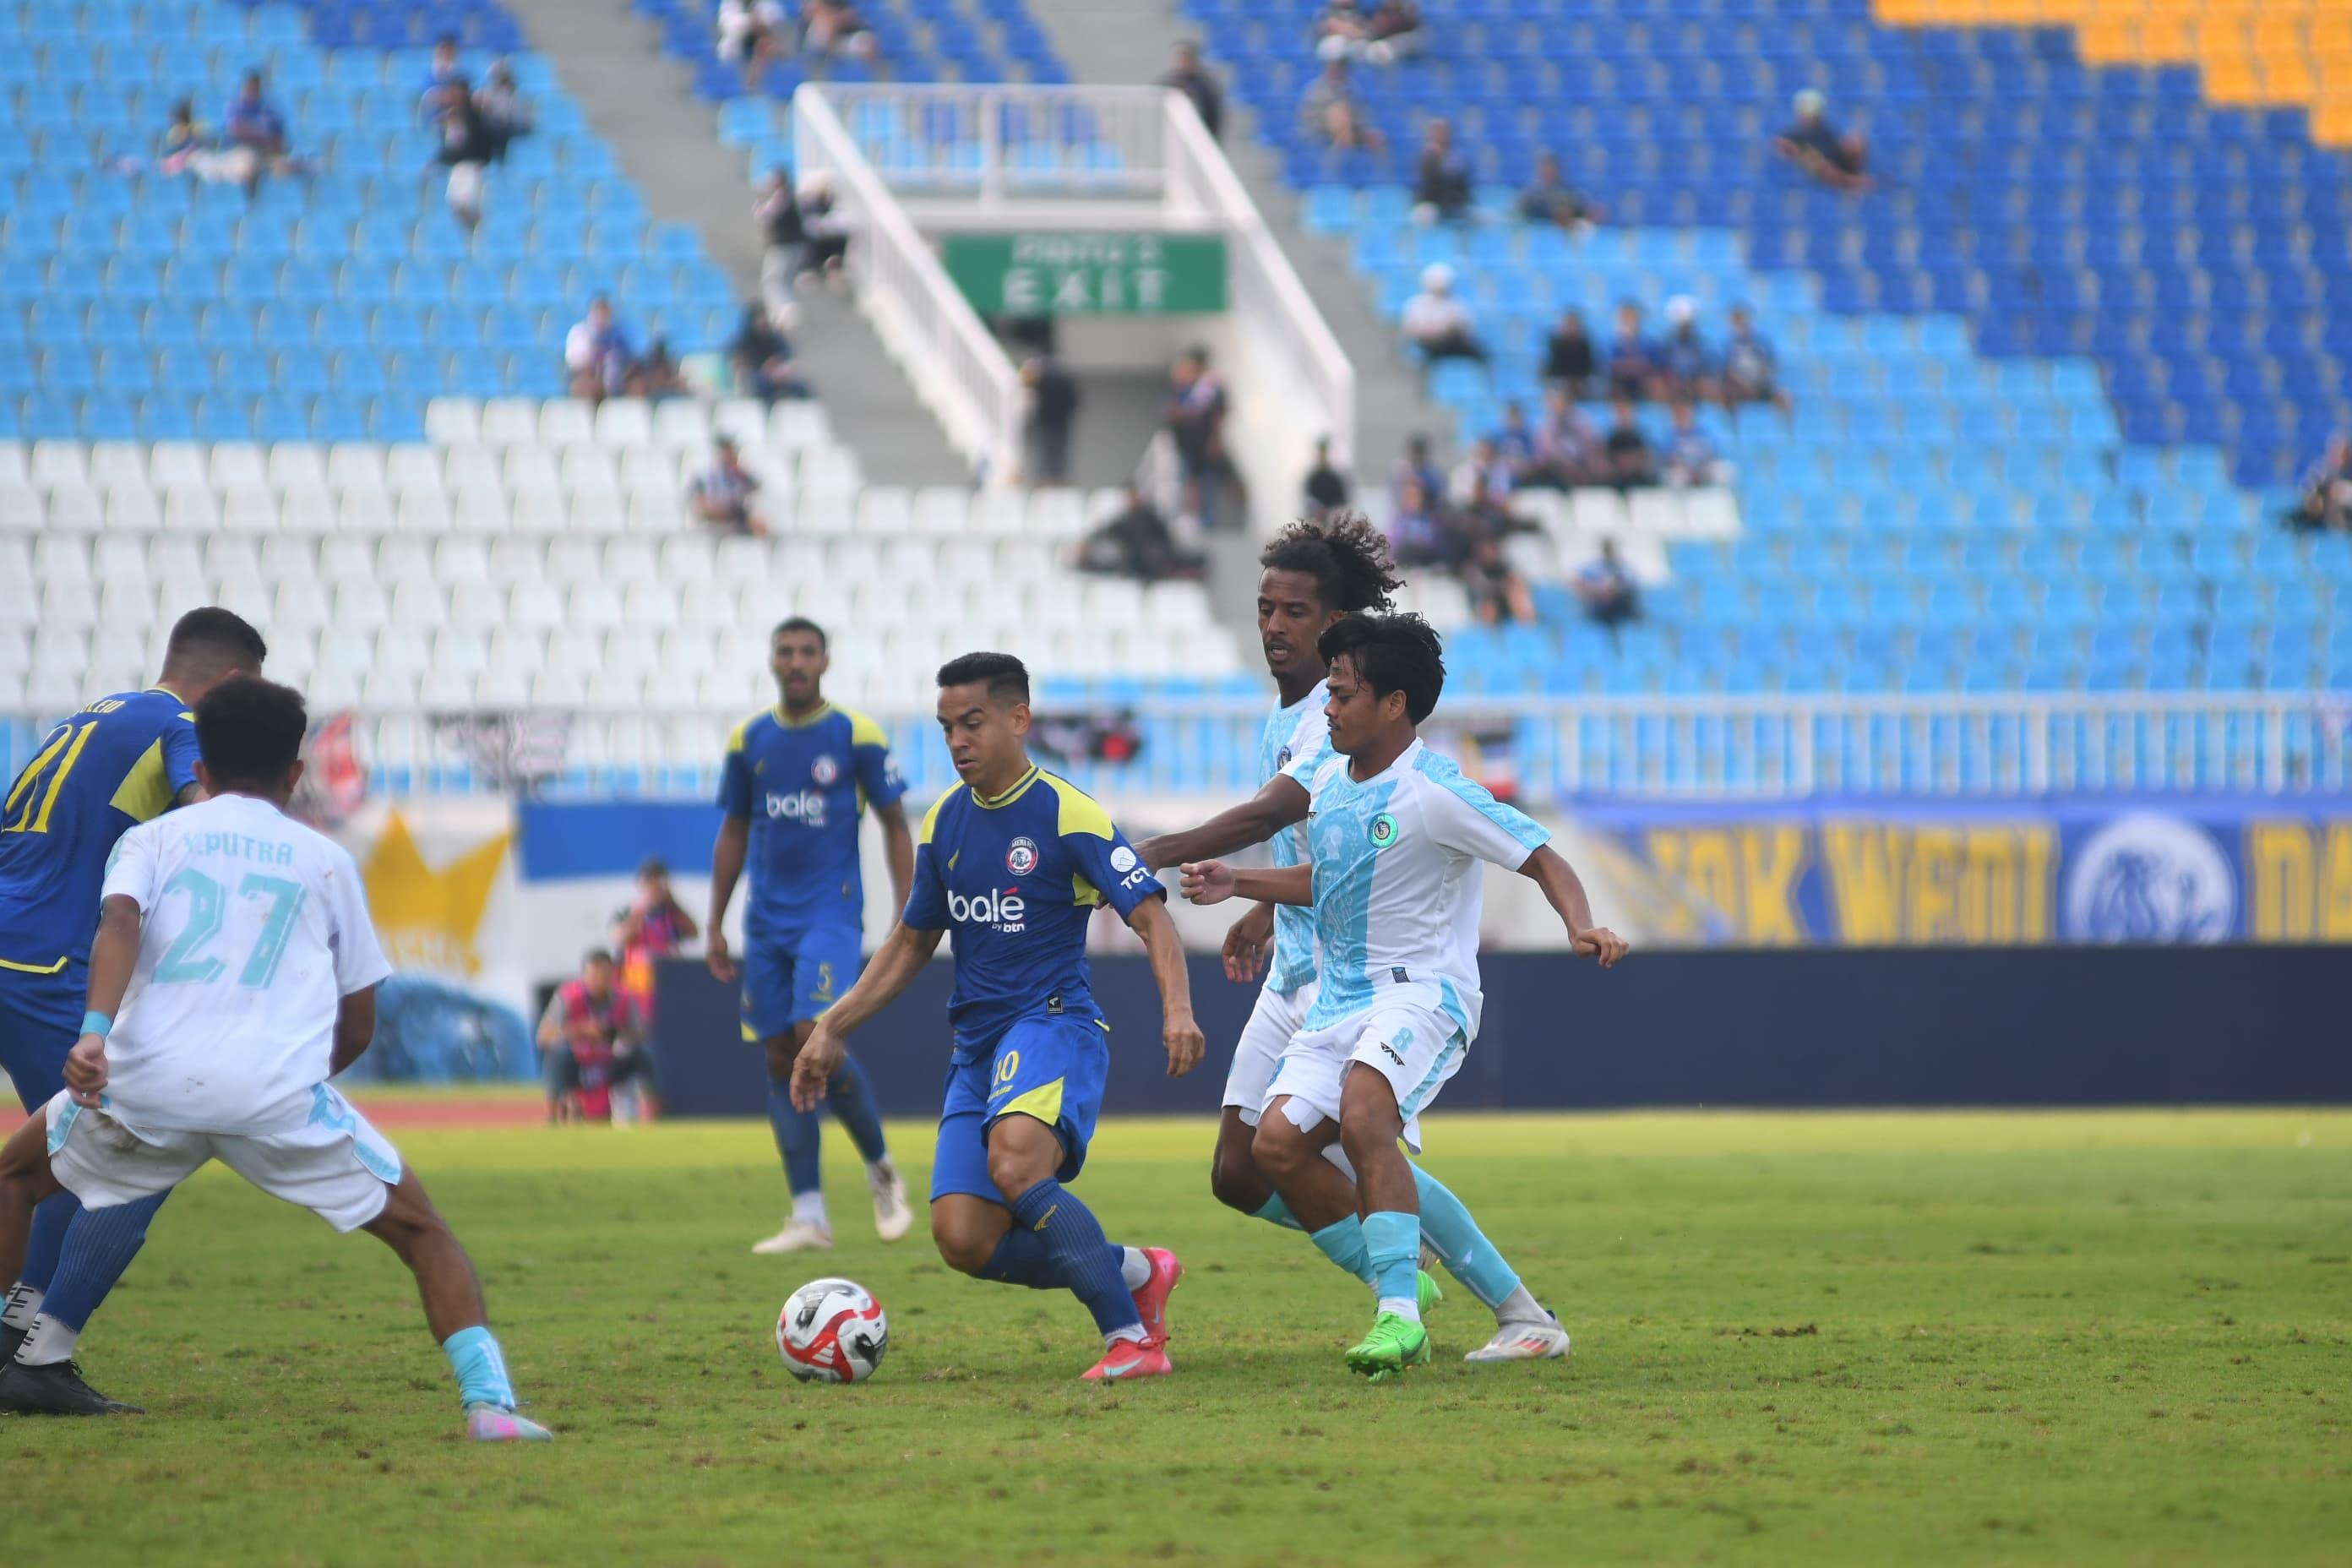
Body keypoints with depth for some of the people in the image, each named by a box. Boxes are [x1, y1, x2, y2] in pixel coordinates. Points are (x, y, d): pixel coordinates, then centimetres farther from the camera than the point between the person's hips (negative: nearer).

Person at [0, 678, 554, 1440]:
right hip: (281, 1086, 0)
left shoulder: (151, 840, 19)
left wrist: (95, 1031, -18)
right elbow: (358, 1026, 21)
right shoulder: (327, 861, 22)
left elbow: (118, 925, -5)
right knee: (422, 1233, 12)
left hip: (149, 1081, 0)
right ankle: (488, 1400, -7)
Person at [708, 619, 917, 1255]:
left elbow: (896, 827, 2)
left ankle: (881, 1168, 4)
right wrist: (715, 926, 12)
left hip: (831, 913, -4)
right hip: (766, 919, 4)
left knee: (816, 1043, -19)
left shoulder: (857, 736, -3)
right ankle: (809, 1216, 4)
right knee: (781, 1059, 1)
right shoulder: (748, 740, 8)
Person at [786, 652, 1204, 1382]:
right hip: (978, 1046, 7)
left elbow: (1151, 918, -13)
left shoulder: (1068, 814, -8)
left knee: (1015, 1164, -36)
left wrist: (1177, 1009, -30)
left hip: (1053, 1024, -7)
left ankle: (1133, 1336, -27)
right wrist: (833, 1028, 20)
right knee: (964, 1240, -9)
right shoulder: (944, 823, 13)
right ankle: (1136, 1273, 10)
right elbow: (911, 944, 25)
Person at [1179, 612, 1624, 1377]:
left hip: (1421, 992, -8)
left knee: (1362, 1114, -33)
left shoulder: (1435, 793, -14)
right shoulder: (1325, 777, 10)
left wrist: (1580, 926, -33)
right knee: (1278, 1142, -8)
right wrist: (1236, 883, 15)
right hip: (1339, 999, 8)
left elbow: (1541, 859, -15)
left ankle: (1400, 1316, -31)